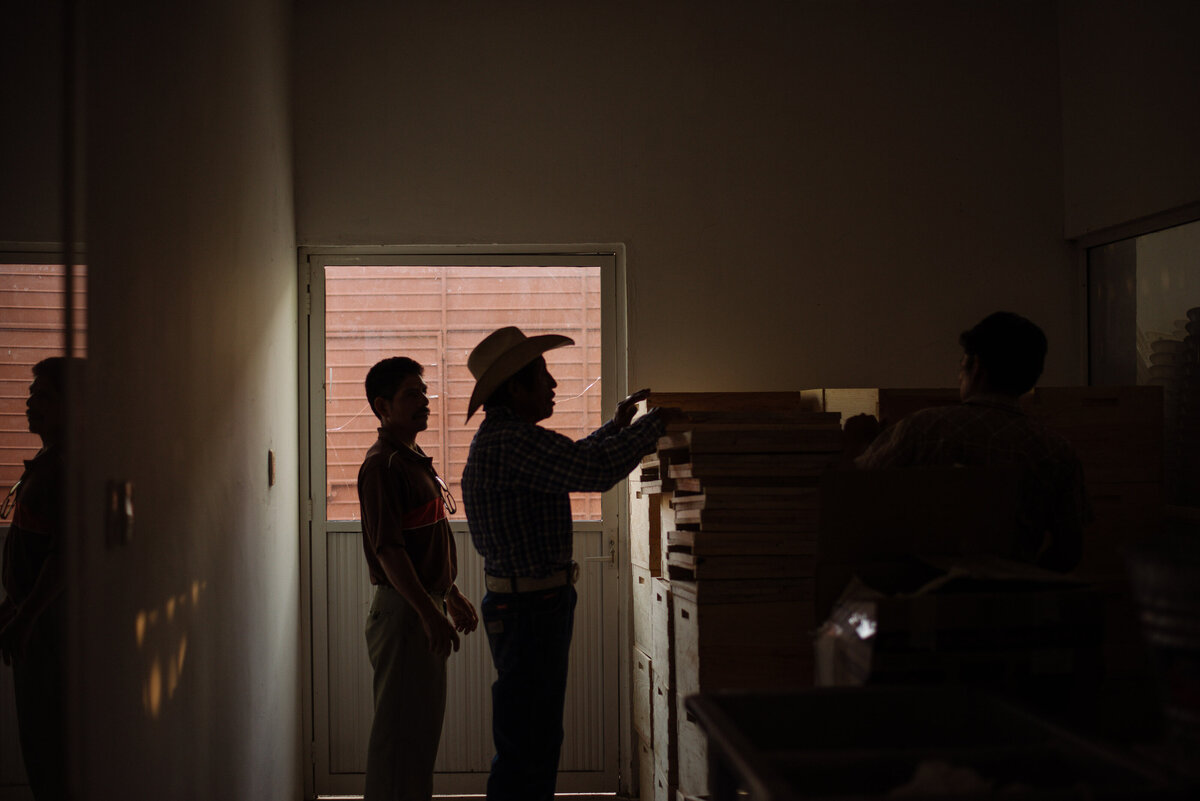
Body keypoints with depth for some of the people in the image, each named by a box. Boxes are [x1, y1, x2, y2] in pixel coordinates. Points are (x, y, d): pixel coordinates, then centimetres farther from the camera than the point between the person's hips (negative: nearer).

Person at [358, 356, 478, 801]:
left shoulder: (415, 460, 16)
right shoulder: (382, 464, -15)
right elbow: (388, 549, -22)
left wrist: (451, 596, 23)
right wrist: (429, 613, -25)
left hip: (424, 607, 10)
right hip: (401, 611, -10)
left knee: (422, 727, 16)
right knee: (399, 729, -4)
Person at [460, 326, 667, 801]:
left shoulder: (500, 438, 15)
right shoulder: (511, 441, -20)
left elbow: (570, 461, 30)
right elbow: (596, 469, -28)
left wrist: (617, 425, 24)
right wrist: (653, 424, -15)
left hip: (534, 606, 11)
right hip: (529, 613, -11)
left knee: (539, 743, 19)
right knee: (526, 750, -5)